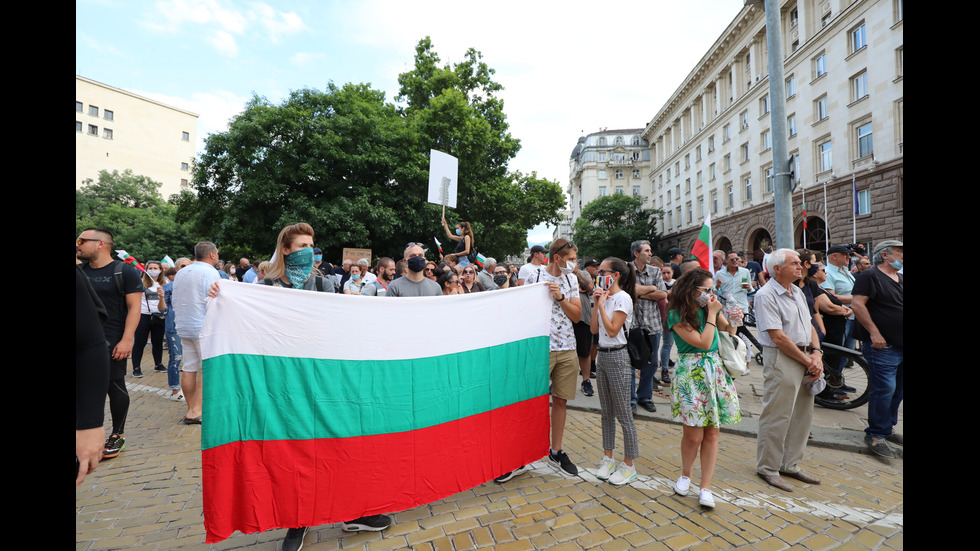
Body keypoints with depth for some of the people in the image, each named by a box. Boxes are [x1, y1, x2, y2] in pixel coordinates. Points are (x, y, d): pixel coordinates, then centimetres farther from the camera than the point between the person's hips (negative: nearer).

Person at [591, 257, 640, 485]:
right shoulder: (604, 297, 10)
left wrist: (602, 304, -15)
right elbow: (594, 329, 7)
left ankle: (629, 466, 14)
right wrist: (596, 304, 0)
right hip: (602, 355, 8)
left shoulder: (623, 298, -13)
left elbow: (612, 330, -21)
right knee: (606, 412, 15)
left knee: (623, 414, 2)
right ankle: (608, 459, 27)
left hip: (617, 357, -8)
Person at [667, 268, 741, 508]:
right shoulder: (677, 315, -11)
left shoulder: (711, 308, 5)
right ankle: (685, 475, 28)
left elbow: (728, 334, 16)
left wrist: (733, 321, -4)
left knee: (712, 433, 6)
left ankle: (706, 488, 17)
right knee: (694, 434, 1)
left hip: (716, 372, 5)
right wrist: (712, 314, -12)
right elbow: (703, 342, -16)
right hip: (691, 374, -5)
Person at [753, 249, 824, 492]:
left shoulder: (797, 292, 14)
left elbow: (809, 326, 16)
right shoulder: (766, 295, -14)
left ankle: (790, 465, 28)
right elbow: (778, 337, -17)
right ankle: (768, 467, 13)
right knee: (776, 416, -1)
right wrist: (808, 361, -11)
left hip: (804, 357, 9)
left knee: (803, 414, 14)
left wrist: (816, 353, 0)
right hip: (781, 359, -9)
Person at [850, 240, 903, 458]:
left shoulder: (901, 278, 17)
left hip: (900, 345, 8)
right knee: (884, 389, -8)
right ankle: (876, 435, 3)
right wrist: (874, 332, -21)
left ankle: (887, 428, 28)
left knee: (898, 390, 14)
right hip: (882, 345, -8)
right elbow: (857, 304, -18)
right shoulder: (869, 276, -9)